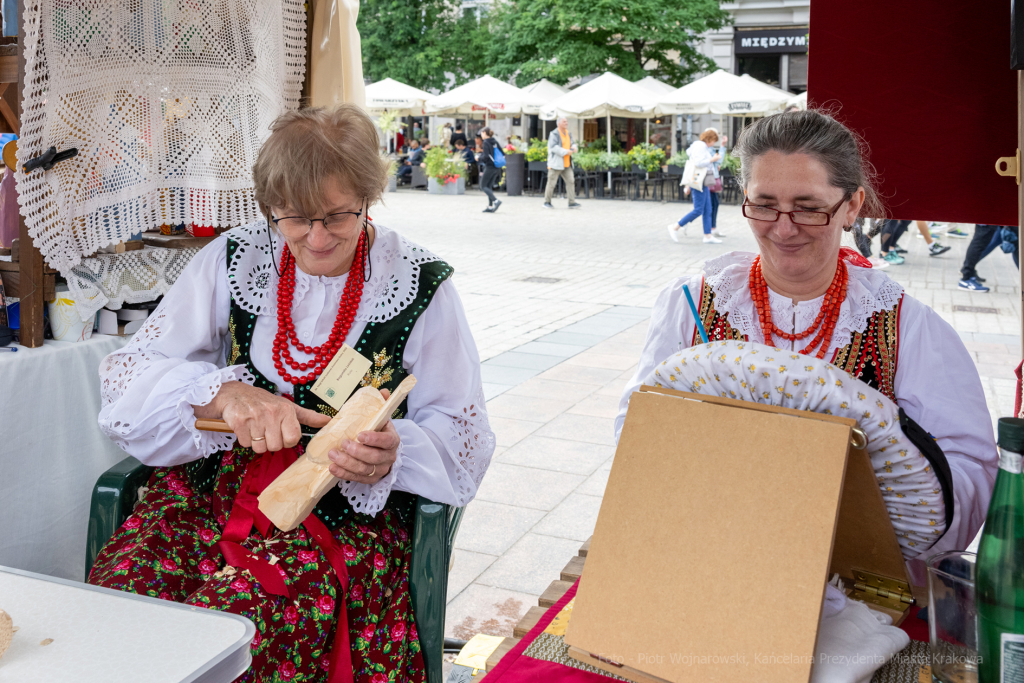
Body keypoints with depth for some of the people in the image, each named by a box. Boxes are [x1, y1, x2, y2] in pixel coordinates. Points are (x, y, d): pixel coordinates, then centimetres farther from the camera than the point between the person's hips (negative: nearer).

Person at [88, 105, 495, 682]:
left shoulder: (419, 286, -2)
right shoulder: (234, 260, 5)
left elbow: (461, 437, 0)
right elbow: (130, 374, 1)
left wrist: (390, 455, -22)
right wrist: (223, 393, -18)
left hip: (349, 507, -2)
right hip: (216, 483, 3)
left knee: (234, 620, -30)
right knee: (122, 592, -25)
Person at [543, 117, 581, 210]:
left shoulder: (568, 134, 15)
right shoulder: (554, 134, -11)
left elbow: (572, 143, 16)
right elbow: (553, 147, -20)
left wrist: (574, 147, -10)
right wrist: (566, 152, -24)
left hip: (566, 164, 7)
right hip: (556, 163, -7)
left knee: (570, 181, -2)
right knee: (552, 183, -1)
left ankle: (572, 203, -2)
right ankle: (547, 202, 12)